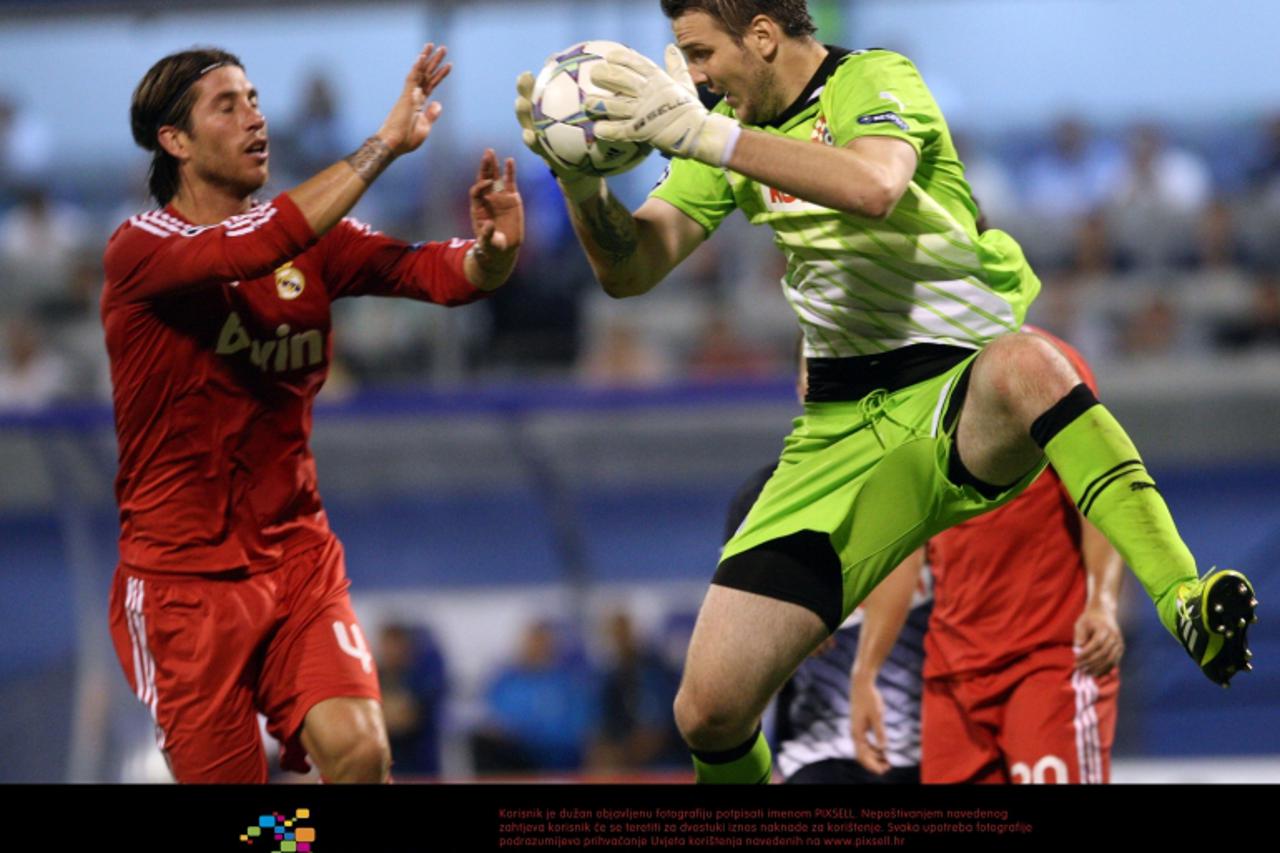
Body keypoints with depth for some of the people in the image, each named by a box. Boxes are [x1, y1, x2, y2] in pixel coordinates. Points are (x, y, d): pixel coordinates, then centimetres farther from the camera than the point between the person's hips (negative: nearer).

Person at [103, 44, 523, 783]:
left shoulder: (310, 237, 6)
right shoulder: (138, 250, -10)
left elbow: (436, 272, -8)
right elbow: (253, 248, -29)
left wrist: (492, 250, -31)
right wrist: (386, 144, -29)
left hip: (298, 555, 4)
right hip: (185, 575, -4)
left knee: (359, 750, -19)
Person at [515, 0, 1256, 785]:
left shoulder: (874, 82, -6)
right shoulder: (734, 132, 11)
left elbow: (872, 186, -29)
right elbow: (630, 271, 5)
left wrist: (705, 135, -32)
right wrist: (579, 175, -15)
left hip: (960, 396, -5)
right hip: (842, 426, 5)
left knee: (1024, 366, -43)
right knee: (711, 708, -9)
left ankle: (1186, 601, -45)